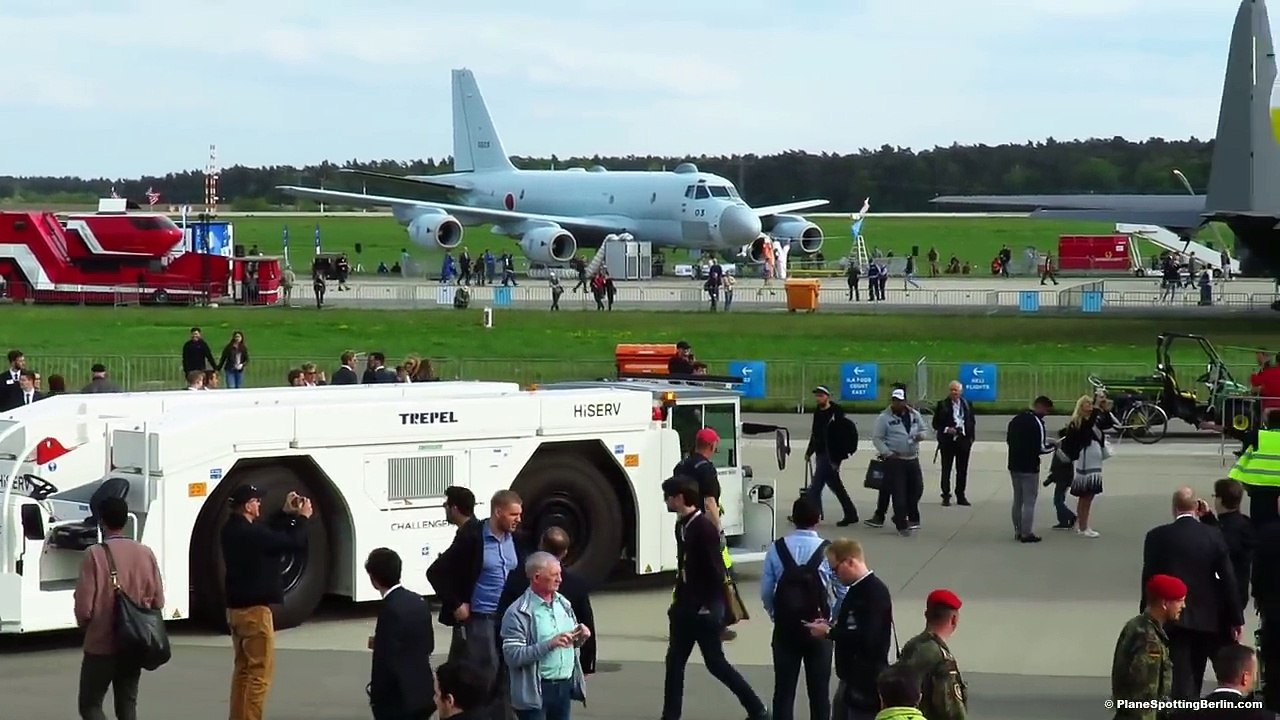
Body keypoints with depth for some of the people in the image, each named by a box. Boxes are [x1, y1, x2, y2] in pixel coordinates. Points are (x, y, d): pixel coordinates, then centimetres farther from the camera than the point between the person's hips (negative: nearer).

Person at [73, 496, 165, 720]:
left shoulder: (95, 554, -14)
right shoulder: (145, 553, 0)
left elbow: (84, 605, -13)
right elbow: (158, 600, 5)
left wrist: (86, 625, 8)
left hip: (101, 644, -4)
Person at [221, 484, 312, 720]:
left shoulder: (232, 530, 7)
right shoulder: (250, 532, -21)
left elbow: (269, 537, 18)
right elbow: (294, 542, -14)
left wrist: (287, 513, 17)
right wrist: (302, 517, 1)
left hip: (236, 608, 10)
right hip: (254, 609, -10)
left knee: (243, 668, 16)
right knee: (259, 672, -6)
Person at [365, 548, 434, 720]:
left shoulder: (391, 609, -20)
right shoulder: (418, 601, 5)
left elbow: (387, 662, -22)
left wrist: (376, 697, -10)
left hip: (397, 698, -8)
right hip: (422, 692, 8)